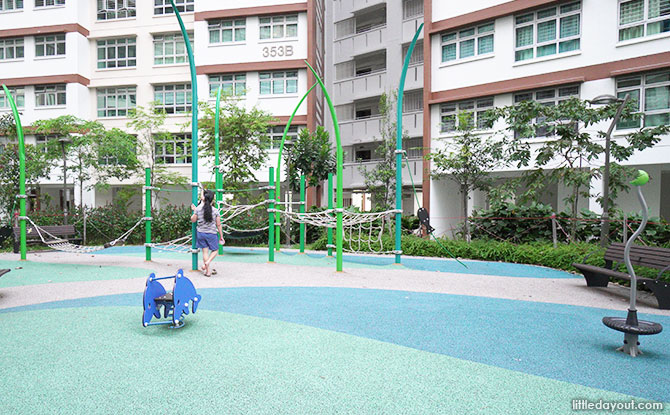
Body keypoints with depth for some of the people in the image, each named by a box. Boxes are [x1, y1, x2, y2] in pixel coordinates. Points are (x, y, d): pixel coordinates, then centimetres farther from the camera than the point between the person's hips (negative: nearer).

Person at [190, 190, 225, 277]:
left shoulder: (198, 209, -5)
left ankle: (208, 271, 11)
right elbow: (218, 225, -5)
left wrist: (194, 211, 21)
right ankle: (207, 262, -8)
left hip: (201, 233, 3)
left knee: (205, 251, 9)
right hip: (212, 234, -2)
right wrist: (221, 236, 4)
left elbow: (193, 220, 8)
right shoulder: (215, 211, -10)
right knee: (215, 250, 16)